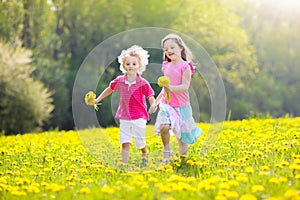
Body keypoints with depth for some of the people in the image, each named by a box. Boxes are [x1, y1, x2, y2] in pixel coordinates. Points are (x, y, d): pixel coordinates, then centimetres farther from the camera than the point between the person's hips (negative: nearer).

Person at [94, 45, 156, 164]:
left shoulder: (143, 83, -10)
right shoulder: (119, 81, 1)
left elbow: (151, 98, -10)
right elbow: (109, 89, 18)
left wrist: (153, 105, -32)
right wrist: (97, 100, 19)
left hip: (139, 117, -2)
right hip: (124, 117, 3)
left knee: (139, 142, 8)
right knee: (125, 143, -2)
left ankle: (145, 155, 39)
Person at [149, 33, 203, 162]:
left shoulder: (185, 66, -8)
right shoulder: (166, 66, 8)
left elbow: (185, 87, -17)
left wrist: (171, 88, -32)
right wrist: (156, 102, 19)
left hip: (181, 105, -3)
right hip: (166, 104, 3)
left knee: (181, 134, 4)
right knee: (163, 127, -22)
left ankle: (183, 154, 26)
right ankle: (167, 151, -1)